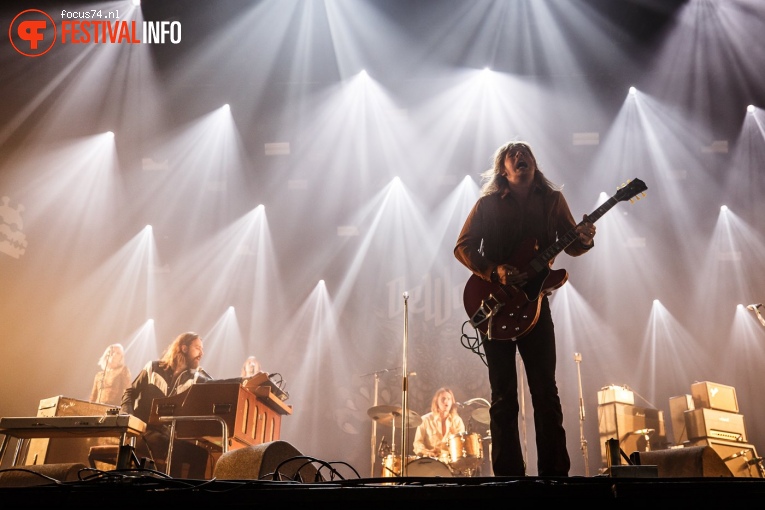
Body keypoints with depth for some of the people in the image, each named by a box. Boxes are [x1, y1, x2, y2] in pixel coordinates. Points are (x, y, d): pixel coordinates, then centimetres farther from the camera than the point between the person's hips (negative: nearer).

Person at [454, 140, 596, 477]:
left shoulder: (552, 199, 10)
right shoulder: (488, 203, 5)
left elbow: (570, 245, 8)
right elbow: (463, 247, 0)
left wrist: (584, 239, -16)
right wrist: (494, 272, -15)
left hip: (534, 301, 1)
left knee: (546, 392, 0)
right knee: (503, 396, 2)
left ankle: (554, 472, 8)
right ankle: (509, 476, 9)